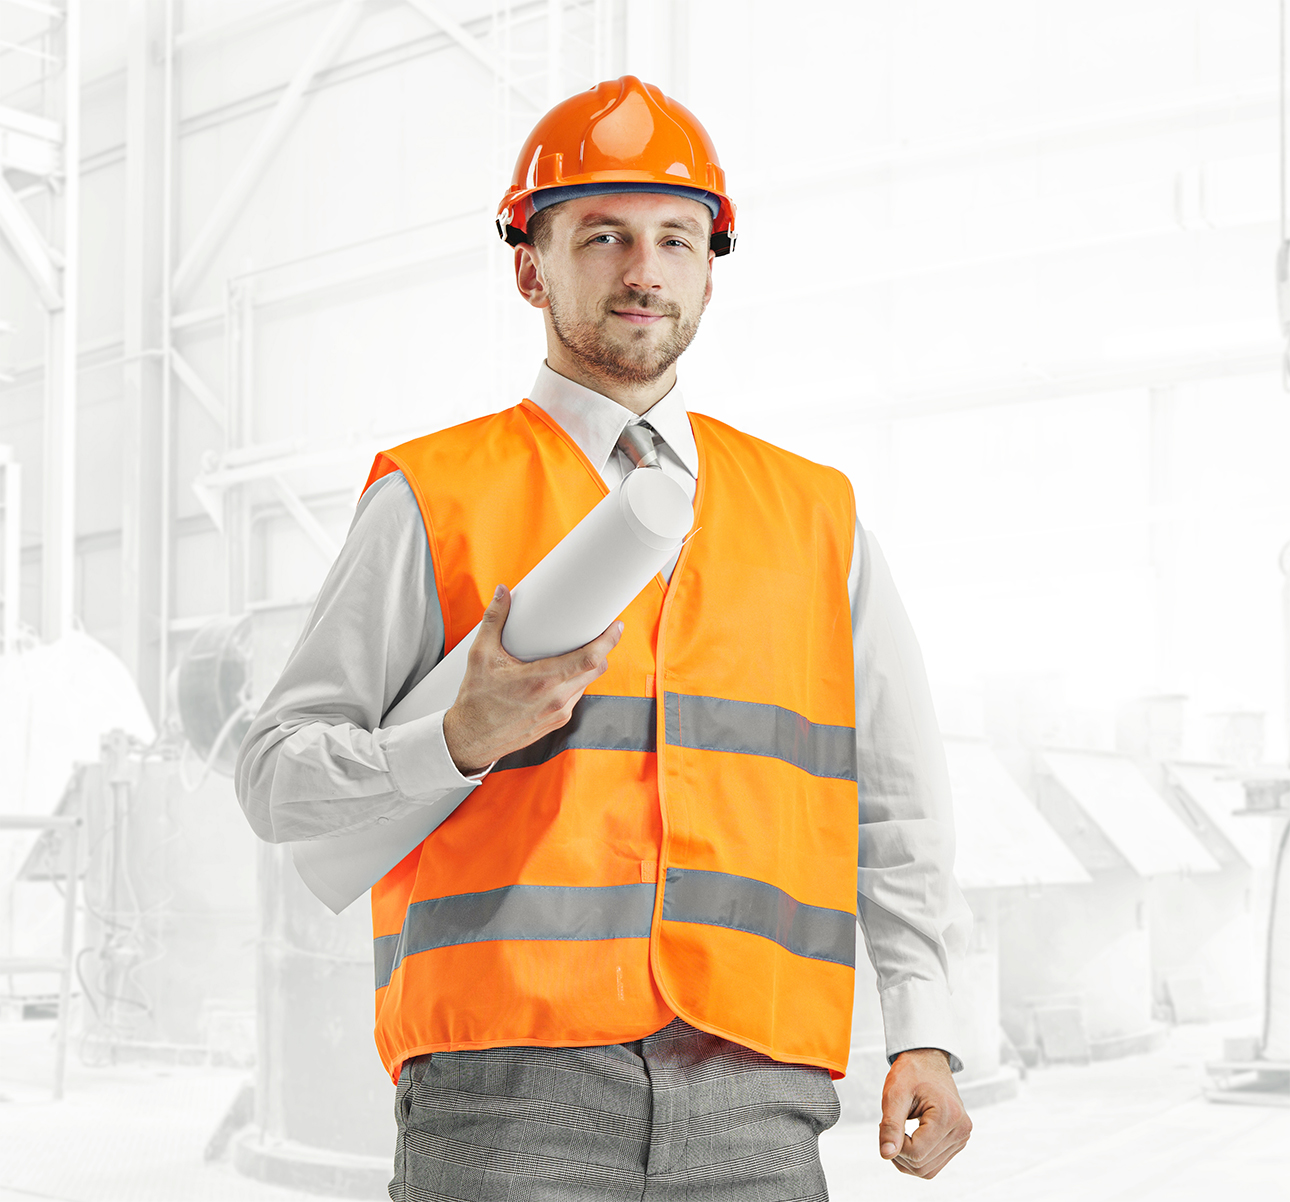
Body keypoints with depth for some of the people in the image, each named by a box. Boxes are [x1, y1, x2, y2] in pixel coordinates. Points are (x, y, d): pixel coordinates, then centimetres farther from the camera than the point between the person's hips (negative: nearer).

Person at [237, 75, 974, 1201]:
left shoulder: (814, 517, 16)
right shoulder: (435, 500, 6)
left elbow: (897, 805, 17)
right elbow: (278, 778, 2)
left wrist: (923, 1033, 7)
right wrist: (465, 736, -15)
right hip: (510, 1085, -2)